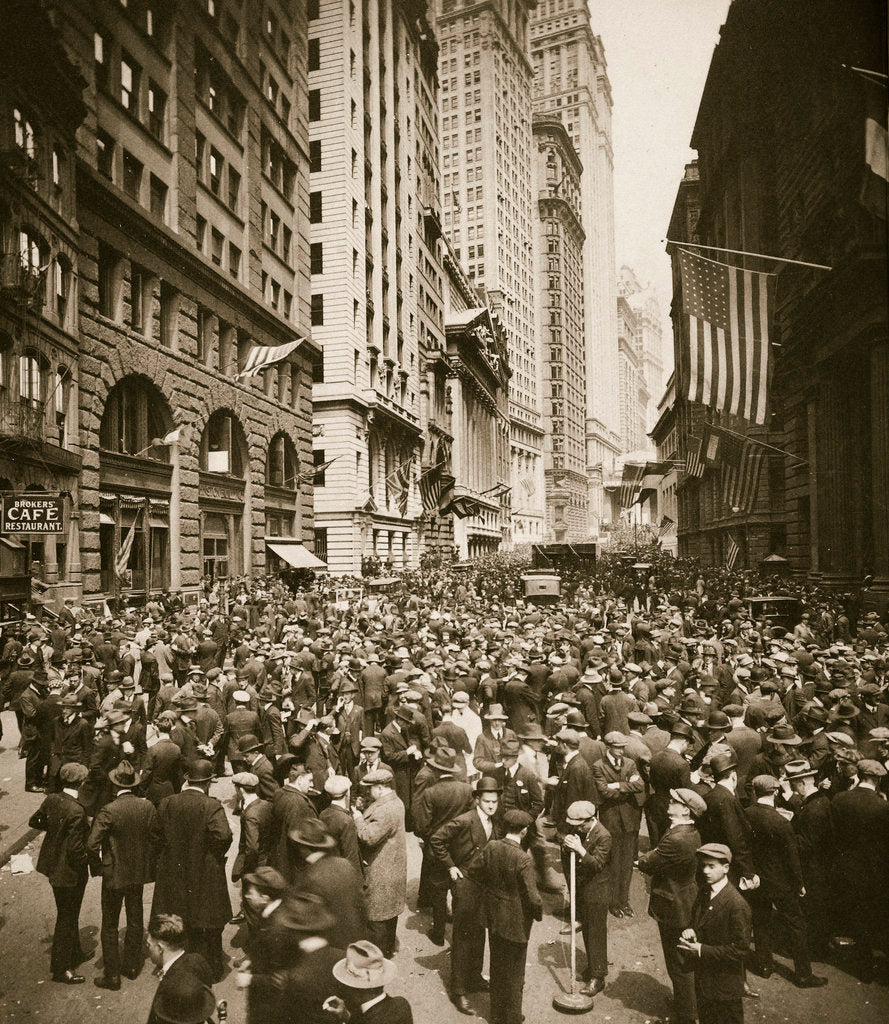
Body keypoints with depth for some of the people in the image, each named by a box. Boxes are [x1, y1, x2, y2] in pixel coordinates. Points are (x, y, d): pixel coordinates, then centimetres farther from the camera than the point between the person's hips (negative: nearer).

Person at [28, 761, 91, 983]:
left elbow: (34, 821, 9)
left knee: (69, 914, 26)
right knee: (67, 917, 11)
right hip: (69, 872, -8)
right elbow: (75, 849, -28)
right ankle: (61, 968, 27)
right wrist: (87, 861, -10)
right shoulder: (76, 811, -31)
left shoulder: (51, 799, -8)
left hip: (52, 864, 8)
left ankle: (74, 954, 45)